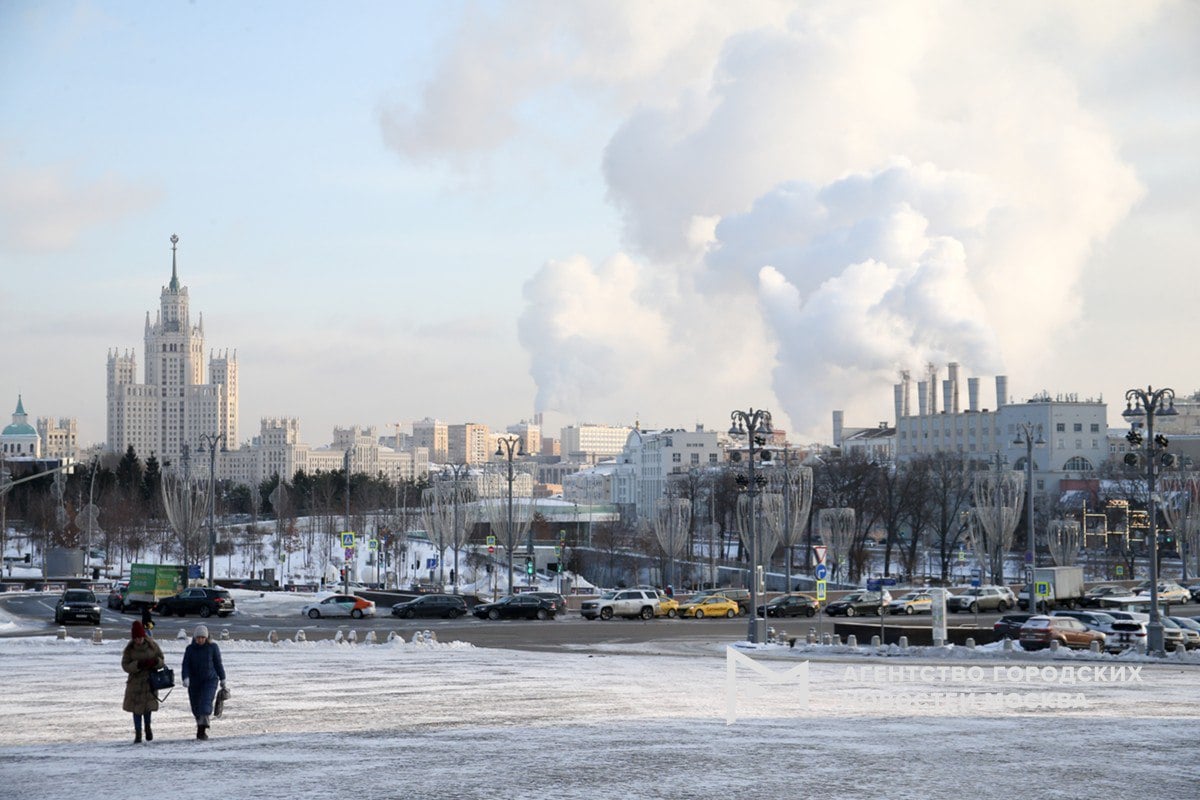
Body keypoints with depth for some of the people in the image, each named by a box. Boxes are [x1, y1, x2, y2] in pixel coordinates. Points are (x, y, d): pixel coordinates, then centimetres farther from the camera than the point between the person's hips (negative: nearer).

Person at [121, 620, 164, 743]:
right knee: (137, 708, 1)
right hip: (135, 680, 0)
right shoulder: (129, 649, -5)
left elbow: (161, 660, 5)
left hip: (150, 679, 0)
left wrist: (155, 662, -18)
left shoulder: (152, 645, -3)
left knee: (148, 705, -8)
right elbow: (125, 665, -8)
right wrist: (138, 665, -24)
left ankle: (147, 726, 23)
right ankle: (138, 734, 12)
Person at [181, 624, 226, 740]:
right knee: (196, 707, 9)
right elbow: (186, 665, -6)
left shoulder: (213, 647, -2)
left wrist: (222, 679, 9)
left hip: (210, 680, -3)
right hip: (194, 682, 3)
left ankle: (203, 730, -26)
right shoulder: (190, 649, 1)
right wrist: (186, 678, -22)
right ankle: (200, 725, 31)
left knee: (206, 703, -20)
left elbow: (218, 663, 5)